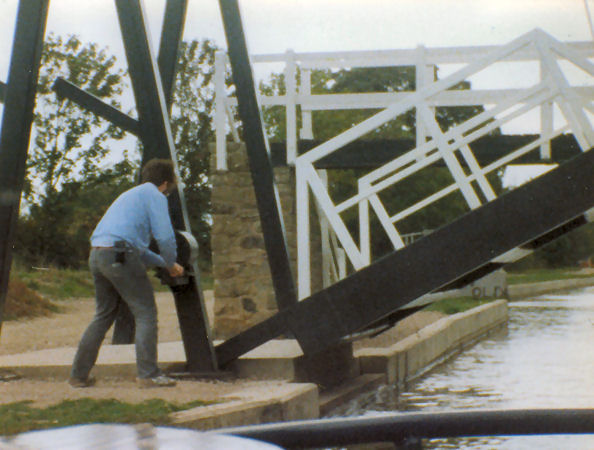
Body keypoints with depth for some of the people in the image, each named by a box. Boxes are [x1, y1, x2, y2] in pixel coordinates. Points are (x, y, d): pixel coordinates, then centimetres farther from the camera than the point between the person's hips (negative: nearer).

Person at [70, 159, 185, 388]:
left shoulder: (130, 195, 30)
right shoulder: (154, 196, 3)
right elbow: (165, 237, -7)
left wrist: (164, 263, 38)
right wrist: (171, 264, 11)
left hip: (96, 254, 9)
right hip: (120, 256, -8)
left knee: (103, 315, 18)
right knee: (146, 313, -1)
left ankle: (78, 374, 17)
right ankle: (148, 374, -6)